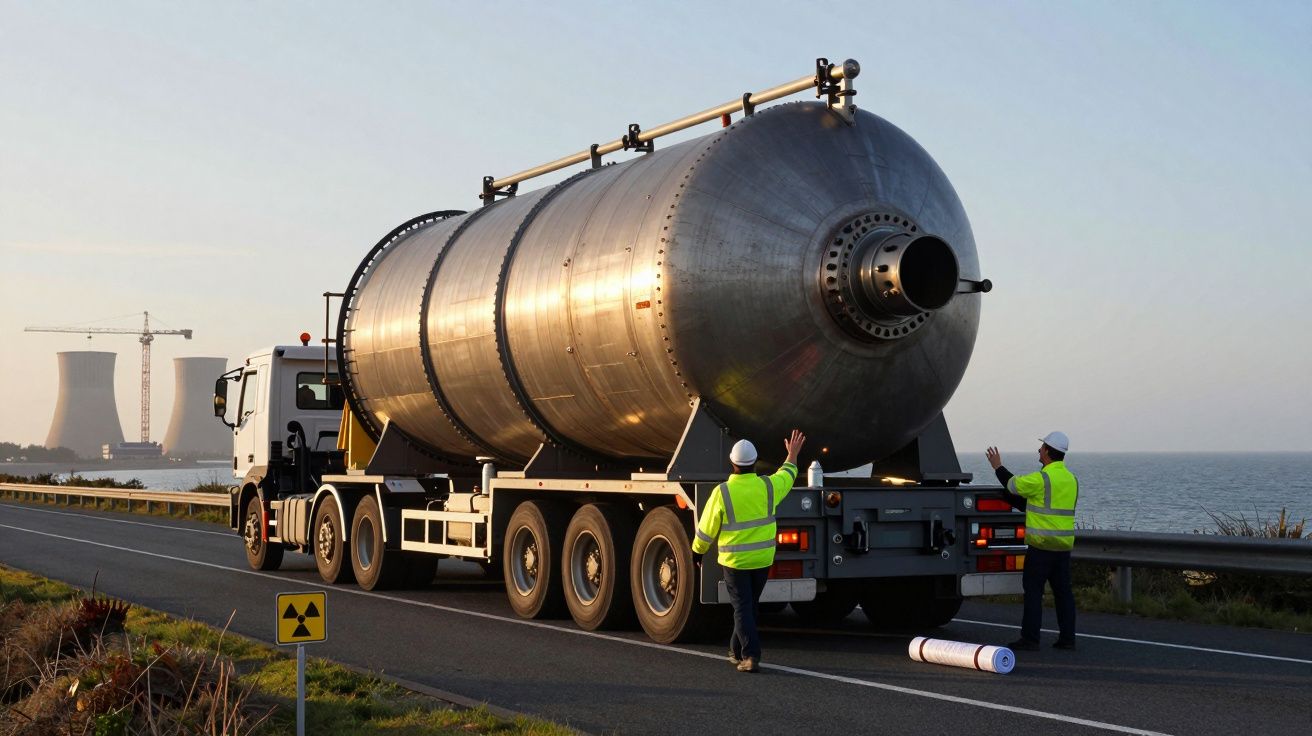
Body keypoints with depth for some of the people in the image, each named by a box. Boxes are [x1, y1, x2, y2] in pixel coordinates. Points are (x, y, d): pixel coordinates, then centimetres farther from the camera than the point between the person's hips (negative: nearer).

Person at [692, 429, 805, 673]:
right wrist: (793, 455, 33)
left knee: (742, 608, 1)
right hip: (763, 559, 4)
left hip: (734, 560, -3)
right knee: (750, 605, 19)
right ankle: (737, 651, 32)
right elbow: (787, 476, 15)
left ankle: (751, 656, -10)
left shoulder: (722, 493, -17)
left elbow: (707, 529, -8)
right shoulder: (768, 486, -8)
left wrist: (697, 550, 9)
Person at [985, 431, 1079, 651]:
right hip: (1064, 545, 7)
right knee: (1062, 591, 9)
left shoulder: (1041, 478, -15)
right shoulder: (1071, 479, 12)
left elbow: (1014, 485, -1)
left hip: (1041, 544, -7)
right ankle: (1067, 638, 10)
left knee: (1033, 590, -2)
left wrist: (998, 466, 16)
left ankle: (1030, 638, -2)